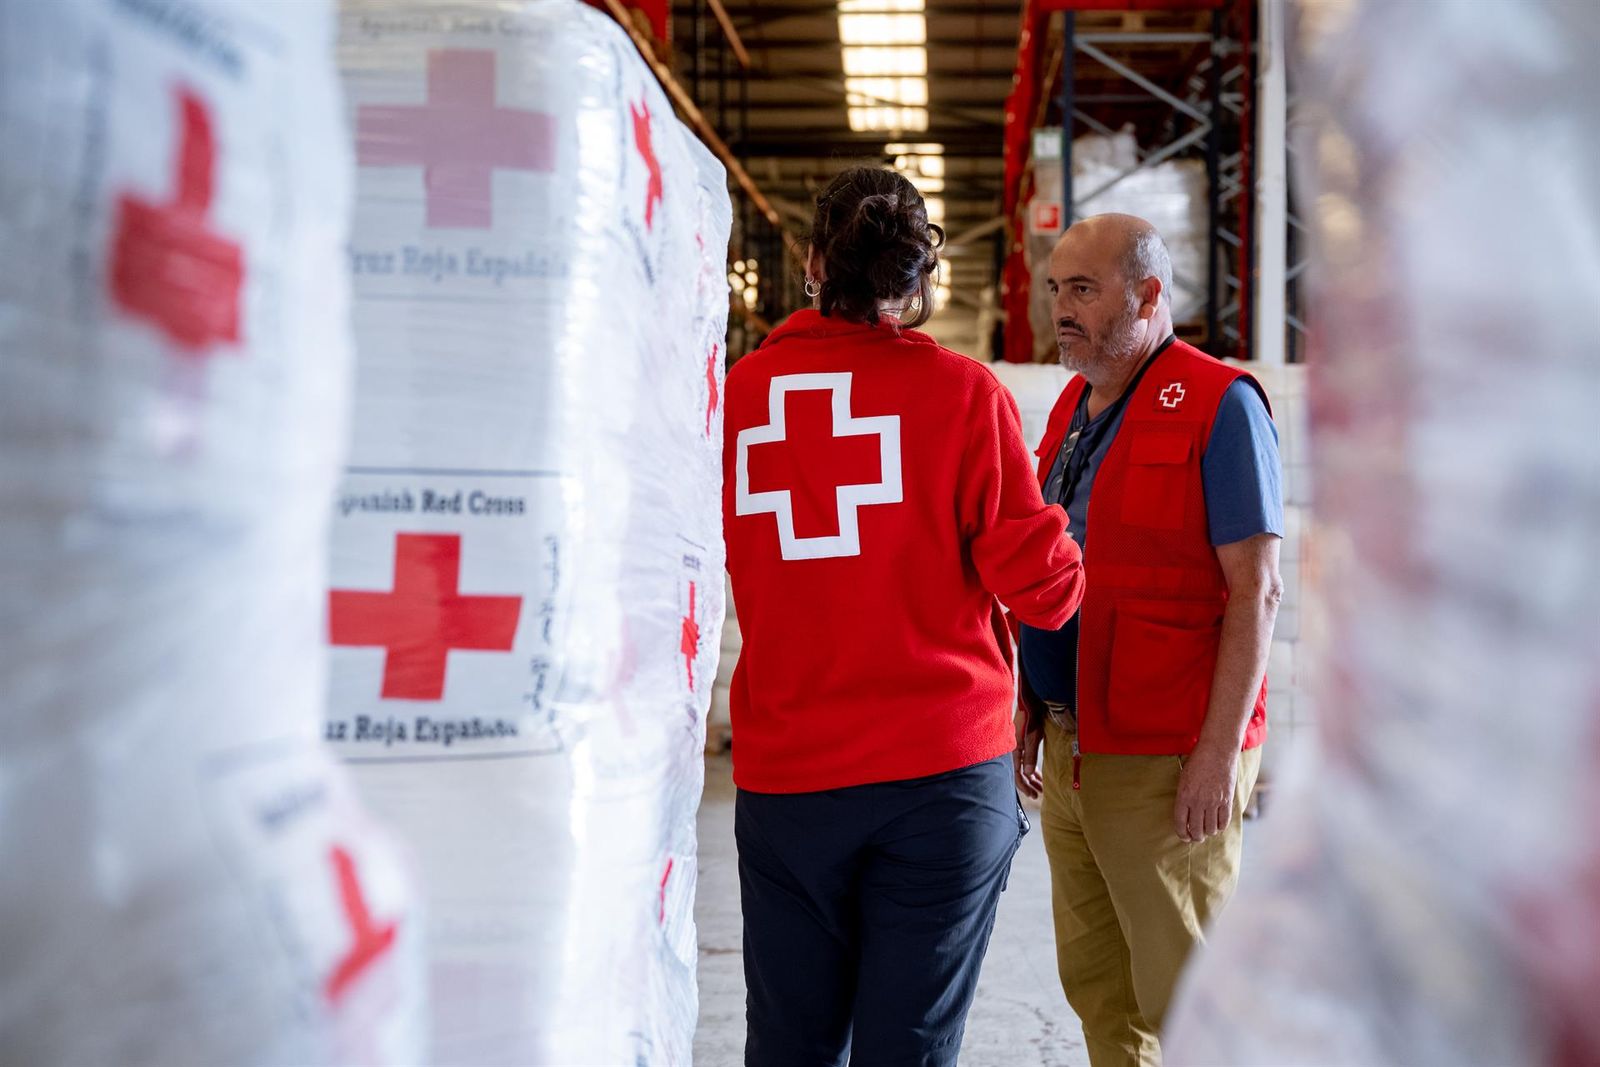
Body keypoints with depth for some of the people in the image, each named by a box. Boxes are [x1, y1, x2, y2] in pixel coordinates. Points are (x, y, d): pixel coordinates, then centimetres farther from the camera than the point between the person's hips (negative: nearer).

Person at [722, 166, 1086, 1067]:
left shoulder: (737, 393, 1)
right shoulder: (962, 390, -6)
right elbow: (1044, 588, -7)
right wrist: (1071, 560, 14)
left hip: (784, 780, 3)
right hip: (944, 768, -2)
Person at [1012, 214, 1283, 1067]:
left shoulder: (1217, 405, -10)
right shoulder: (1076, 406, 14)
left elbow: (1255, 589, -15)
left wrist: (1221, 750, -19)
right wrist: (1030, 705, 15)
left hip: (1167, 759, -8)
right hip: (1074, 747, 8)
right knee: (1094, 981, 14)